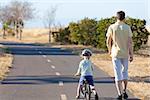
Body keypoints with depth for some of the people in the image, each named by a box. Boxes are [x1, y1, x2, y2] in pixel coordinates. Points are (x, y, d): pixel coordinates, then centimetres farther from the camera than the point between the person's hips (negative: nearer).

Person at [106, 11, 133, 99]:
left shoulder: (112, 27, -4)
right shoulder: (127, 28, -4)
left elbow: (108, 41, 1)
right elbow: (130, 42, -7)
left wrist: (110, 50, 18)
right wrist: (131, 54, -3)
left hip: (116, 53, -1)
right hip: (125, 54, 1)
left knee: (118, 74, 0)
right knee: (125, 72, 18)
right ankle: (124, 92, 21)